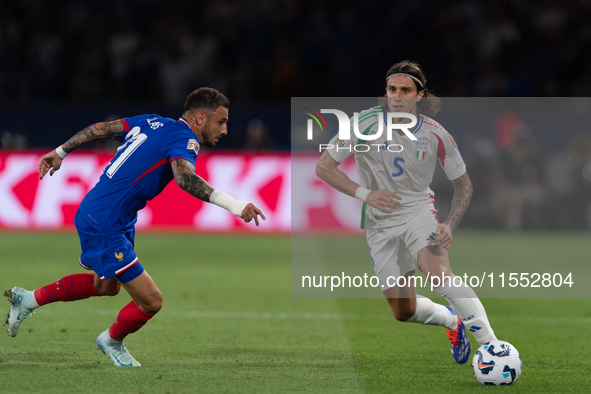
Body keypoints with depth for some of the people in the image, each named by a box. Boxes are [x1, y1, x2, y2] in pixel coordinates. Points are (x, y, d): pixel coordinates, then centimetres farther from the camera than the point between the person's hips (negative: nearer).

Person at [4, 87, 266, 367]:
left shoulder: (152, 123, 9)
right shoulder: (184, 139, -17)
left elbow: (100, 129, 14)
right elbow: (185, 178, -39)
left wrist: (60, 152, 26)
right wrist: (233, 205, -48)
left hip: (91, 215, 10)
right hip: (104, 225, -10)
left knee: (106, 286, 33)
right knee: (150, 301, -8)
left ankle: (29, 300, 42)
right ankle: (112, 341, 21)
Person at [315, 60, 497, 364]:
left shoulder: (435, 135, -12)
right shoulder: (365, 123, -15)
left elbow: (462, 183, 1)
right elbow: (323, 167, -11)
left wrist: (450, 225, -15)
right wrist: (364, 193, -24)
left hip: (418, 210, -2)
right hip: (379, 222, 2)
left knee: (439, 276, -32)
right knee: (404, 312, 6)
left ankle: (491, 345, -32)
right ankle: (452, 321, 39)